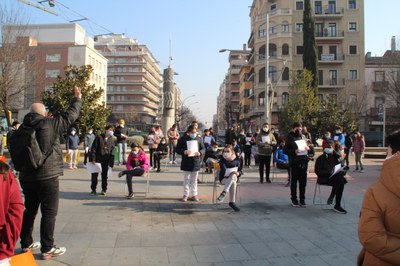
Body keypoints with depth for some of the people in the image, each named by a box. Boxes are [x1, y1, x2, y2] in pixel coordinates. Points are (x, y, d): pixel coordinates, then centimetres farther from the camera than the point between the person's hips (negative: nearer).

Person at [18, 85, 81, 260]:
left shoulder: (23, 128, 5)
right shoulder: (49, 124, -13)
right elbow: (70, 116, -4)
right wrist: (77, 99, 7)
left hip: (26, 177, 7)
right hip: (47, 177, -7)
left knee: (30, 209, 20)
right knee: (49, 212, 2)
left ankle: (26, 243, 32)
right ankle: (47, 250, 8)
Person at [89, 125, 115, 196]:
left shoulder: (111, 140, 5)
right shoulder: (99, 137, -5)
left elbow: (112, 152, 6)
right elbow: (93, 148, -6)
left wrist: (111, 163, 0)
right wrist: (92, 159, -12)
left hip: (106, 161, 2)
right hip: (97, 159, -2)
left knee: (105, 175, 7)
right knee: (94, 175, 4)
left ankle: (104, 189, 19)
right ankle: (93, 189, 16)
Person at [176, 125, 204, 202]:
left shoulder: (198, 139, 2)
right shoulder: (183, 139, -5)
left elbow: (203, 148, 10)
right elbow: (177, 149, -6)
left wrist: (200, 153, -12)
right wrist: (184, 152, -23)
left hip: (196, 162, 2)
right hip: (186, 163, -2)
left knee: (194, 179, 12)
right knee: (186, 179, 10)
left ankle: (194, 194, 21)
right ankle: (186, 194, 19)